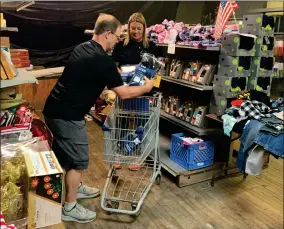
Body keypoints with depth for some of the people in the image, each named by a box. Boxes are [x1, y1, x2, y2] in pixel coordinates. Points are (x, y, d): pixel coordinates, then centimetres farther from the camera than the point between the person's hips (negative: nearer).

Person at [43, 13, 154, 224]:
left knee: (67, 153, 24)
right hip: (67, 116, -10)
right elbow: (124, 93, -15)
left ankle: (75, 188, 43)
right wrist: (147, 87, 1)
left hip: (56, 109, 10)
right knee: (78, 160, 3)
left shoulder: (83, 48, 10)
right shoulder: (102, 60, -19)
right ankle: (69, 208, 17)